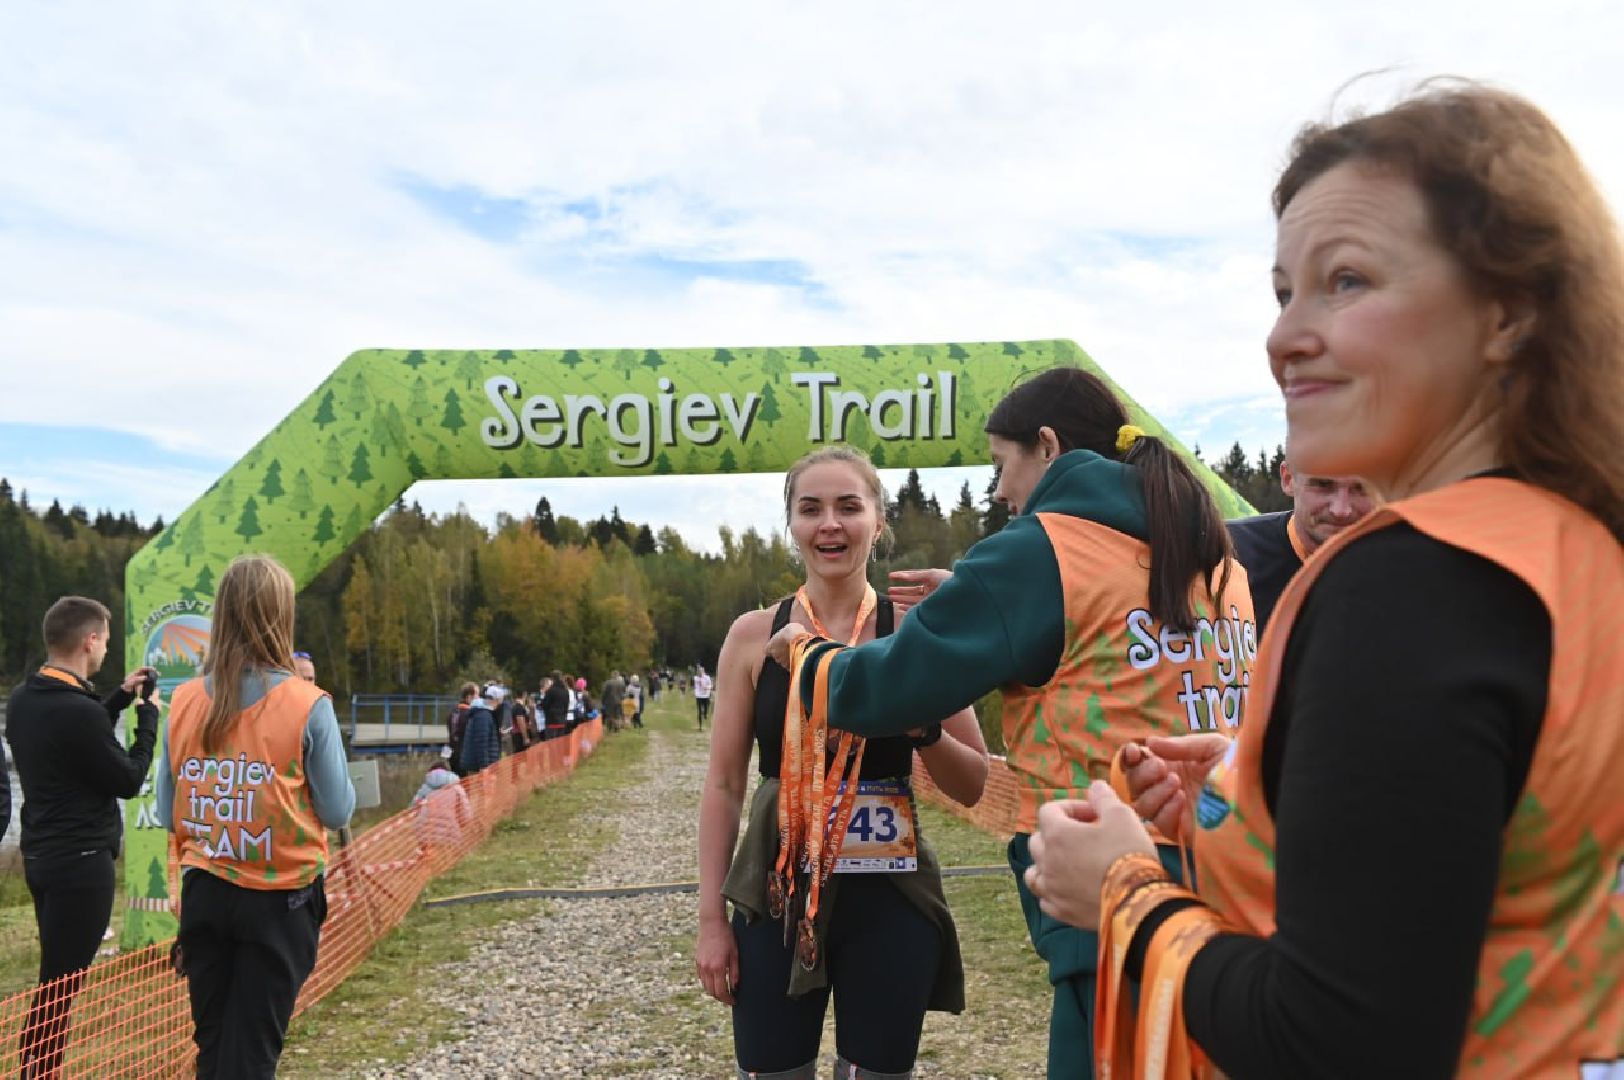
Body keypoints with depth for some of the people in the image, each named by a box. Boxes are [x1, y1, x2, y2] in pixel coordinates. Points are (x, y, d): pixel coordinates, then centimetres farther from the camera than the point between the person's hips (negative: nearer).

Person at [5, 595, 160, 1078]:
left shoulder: (23, 699, 4)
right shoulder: (78, 710, -24)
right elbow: (128, 780, -14)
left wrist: (121, 697, 14)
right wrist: (148, 714, -4)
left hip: (40, 854, 10)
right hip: (81, 861, -10)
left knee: (55, 977, 20)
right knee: (62, 985, -2)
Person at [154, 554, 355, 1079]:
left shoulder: (184, 702, -3)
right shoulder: (306, 704, -14)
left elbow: (167, 813, 6)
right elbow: (338, 811, -8)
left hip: (203, 893, 4)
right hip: (280, 899, -4)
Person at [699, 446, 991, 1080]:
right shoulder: (754, 635, -1)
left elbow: (973, 786, 2)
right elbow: (723, 785, 3)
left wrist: (922, 726, -17)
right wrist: (711, 918, 1)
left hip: (890, 901, 0)